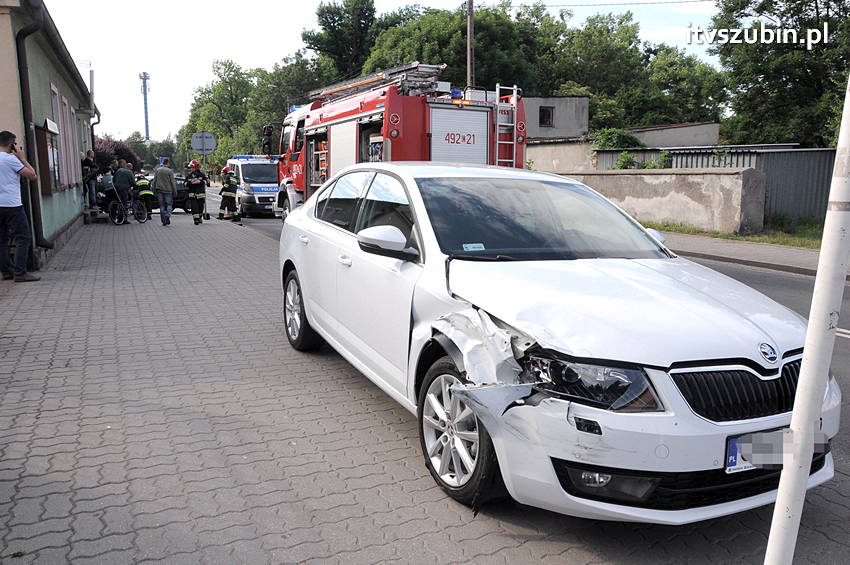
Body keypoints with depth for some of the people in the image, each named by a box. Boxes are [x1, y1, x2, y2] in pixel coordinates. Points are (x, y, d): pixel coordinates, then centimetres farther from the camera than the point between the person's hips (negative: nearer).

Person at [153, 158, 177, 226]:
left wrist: (154, 190, 15)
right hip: (167, 190, -3)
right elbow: (172, 182, -6)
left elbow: (154, 181, 8)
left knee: (162, 205, 8)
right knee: (169, 204, 5)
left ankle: (164, 221, 8)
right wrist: (175, 192, -1)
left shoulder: (157, 170, 6)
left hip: (159, 190, 3)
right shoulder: (170, 171, -6)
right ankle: (168, 216, -19)